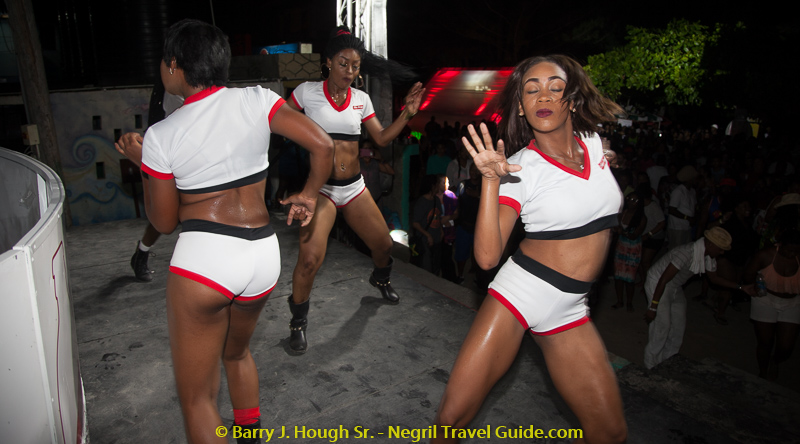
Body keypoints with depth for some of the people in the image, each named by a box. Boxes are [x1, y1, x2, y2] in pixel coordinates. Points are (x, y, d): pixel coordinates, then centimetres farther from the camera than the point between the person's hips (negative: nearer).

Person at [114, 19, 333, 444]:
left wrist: (141, 160, 17)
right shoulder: (256, 100, 0)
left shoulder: (160, 136, -4)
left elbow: (164, 222, 5)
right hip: (263, 254, 5)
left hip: (203, 256, -4)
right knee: (237, 352, 32)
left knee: (196, 396, 12)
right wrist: (308, 194, 10)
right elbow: (322, 145, -5)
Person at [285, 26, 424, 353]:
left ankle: (380, 279, 49)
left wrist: (407, 114, -1)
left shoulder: (361, 99, 8)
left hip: (353, 186, 5)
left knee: (384, 245, 12)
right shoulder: (307, 92, -4)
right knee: (310, 259, -19)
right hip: (320, 187, -4)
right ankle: (298, 322, 7)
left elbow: (382, 138, 10)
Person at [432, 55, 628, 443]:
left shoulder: (593, 143, 4)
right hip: (517, 294, -4)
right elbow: (487, 256, -22)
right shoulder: (518, 168, -10)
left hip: (570, 309, 5)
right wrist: (490, 180, -28)